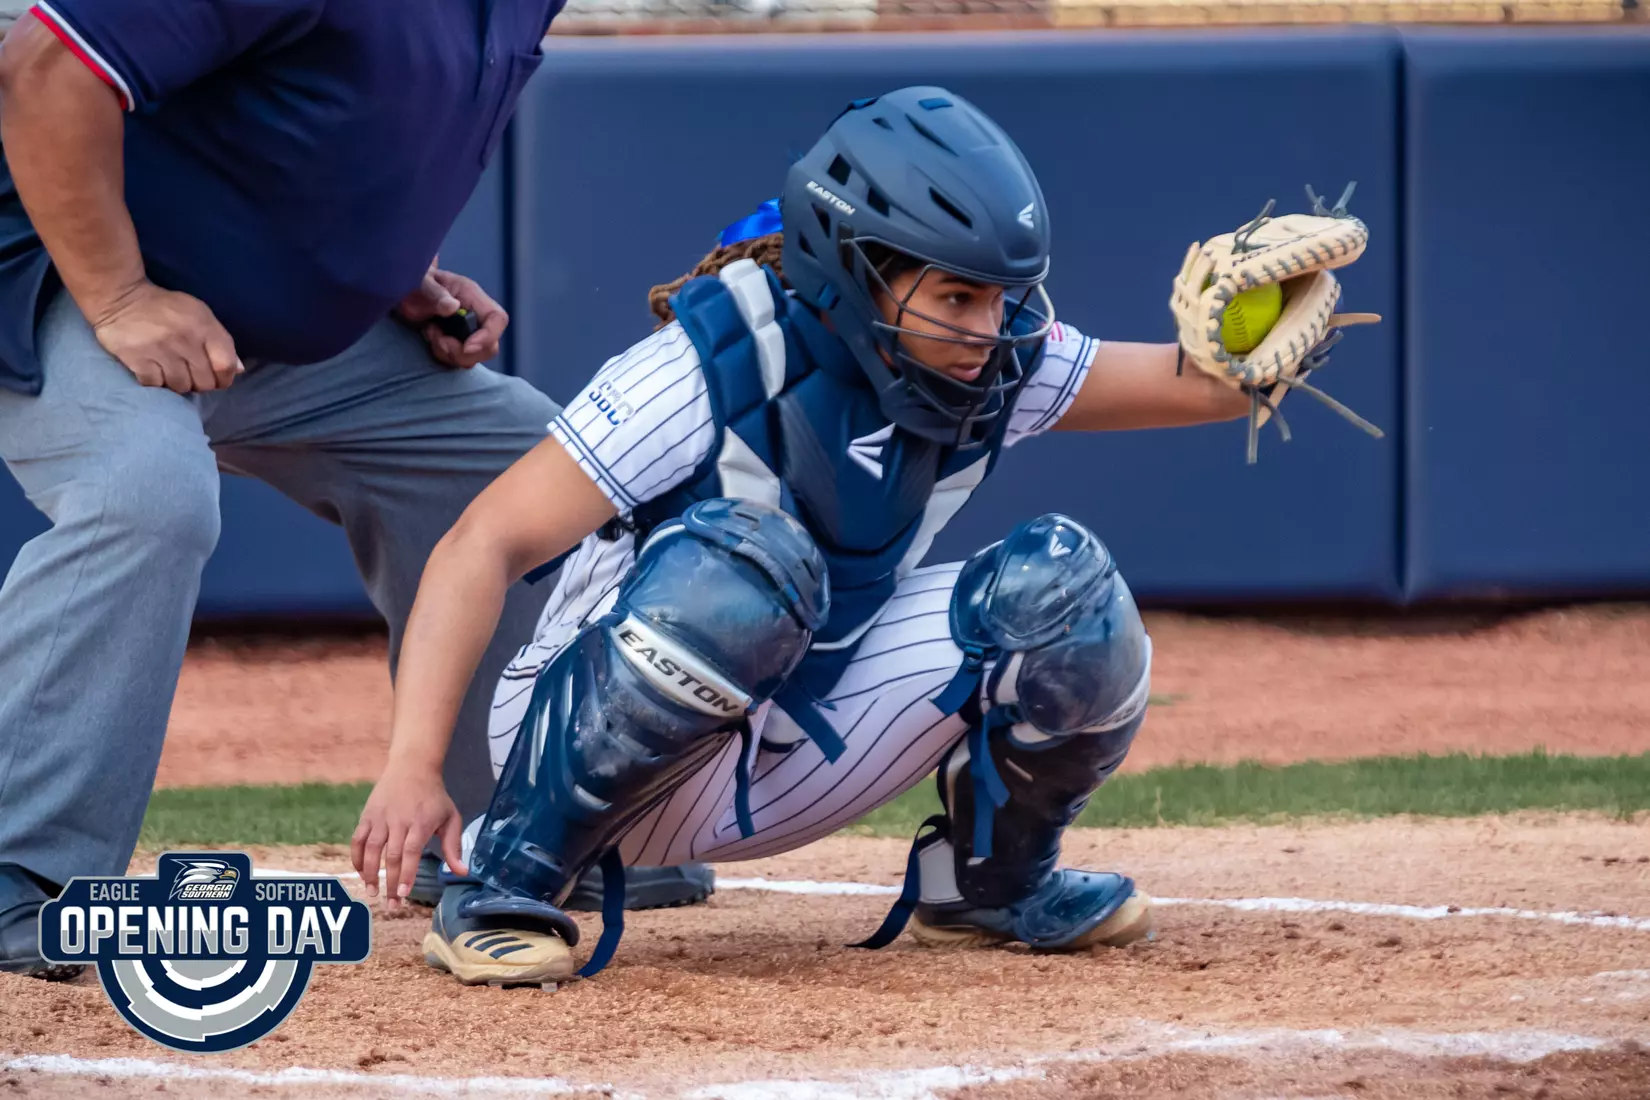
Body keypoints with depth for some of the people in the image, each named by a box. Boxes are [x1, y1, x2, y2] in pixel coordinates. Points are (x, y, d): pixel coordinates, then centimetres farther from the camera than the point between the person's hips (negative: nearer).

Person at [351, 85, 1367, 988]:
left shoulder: (992, 366, -5)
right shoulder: (720, 364, -23)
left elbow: (1197, 388, -2)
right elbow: (484, 546, -27)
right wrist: (414, 770, -39)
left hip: (801, 753, 6)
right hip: (607, 755, -6)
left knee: (1059, 586, -13)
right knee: (746, 558, -37)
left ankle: (993, 877, 13)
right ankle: (502, 883, -22)